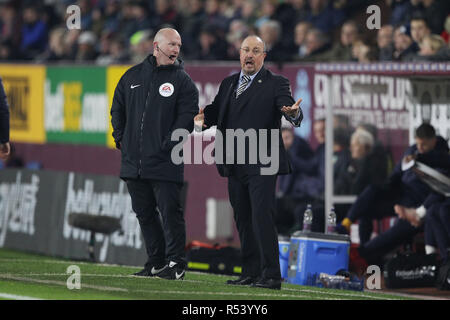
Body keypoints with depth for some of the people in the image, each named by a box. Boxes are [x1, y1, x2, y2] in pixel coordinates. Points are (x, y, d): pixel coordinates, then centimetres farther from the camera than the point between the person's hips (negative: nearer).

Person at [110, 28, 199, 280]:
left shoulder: (182, 80, 1)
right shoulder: (133, 76, 13)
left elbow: (187, 115, -7)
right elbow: (118, 108, 21)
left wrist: (169, 145, -14)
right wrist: (120, 138, 10)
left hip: (165, 162, -5)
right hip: (133, 162, 5)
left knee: (170, 212, -9)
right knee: (144, 213, 9)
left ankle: (175, 264, -4)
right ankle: (157, 262, 18)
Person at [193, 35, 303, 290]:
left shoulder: (275, 84, -1)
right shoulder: (229, 83, 17)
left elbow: (289, 108, -15)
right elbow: (217, 111, 14)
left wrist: (294, 113, -39)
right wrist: (204, 117, -9)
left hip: (262, 165, -7)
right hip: (235, 164, 7)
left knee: (262, 218, -12)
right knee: (243, 220, 11)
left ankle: (271, 276, -11)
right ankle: (251, 273, 18)